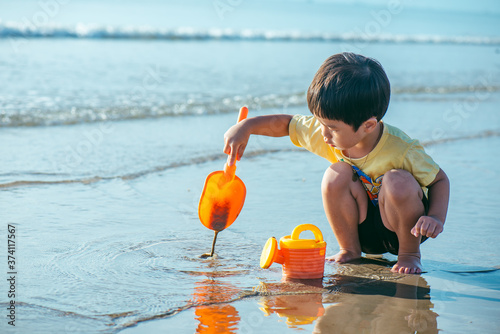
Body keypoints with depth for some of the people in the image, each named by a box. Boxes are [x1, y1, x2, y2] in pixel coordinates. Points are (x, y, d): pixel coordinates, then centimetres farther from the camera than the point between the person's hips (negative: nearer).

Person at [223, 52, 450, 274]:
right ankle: (350, 250, -4)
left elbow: (440, 180, -15)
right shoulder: (325, 132, -15)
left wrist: (436, 218, -32)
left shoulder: (402, 150, -27)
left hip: (403, 224, -3)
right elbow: (285, 124, 0)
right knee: (337, 175, -26)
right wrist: (245, 127, -14)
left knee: (398, 182, -35)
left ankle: (409, 252, -9)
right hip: (362, 228, 4)